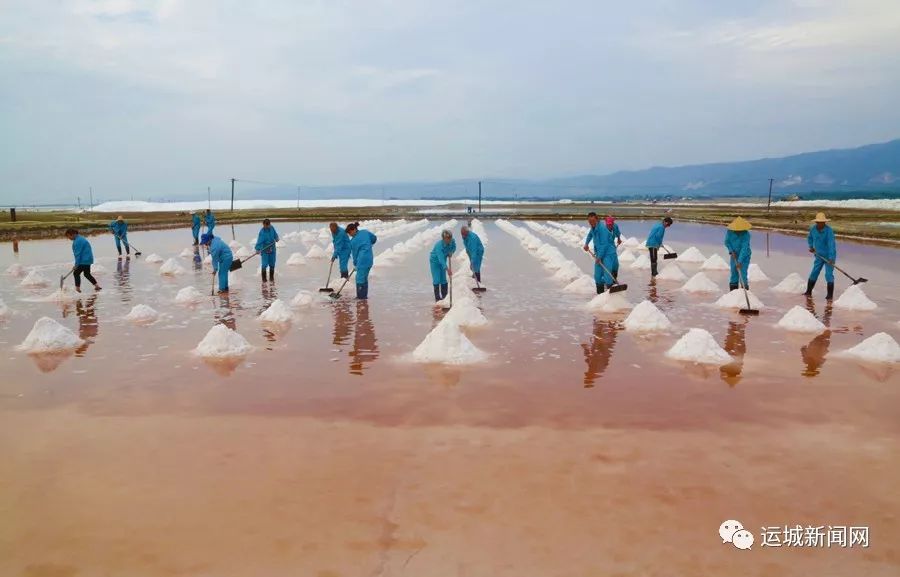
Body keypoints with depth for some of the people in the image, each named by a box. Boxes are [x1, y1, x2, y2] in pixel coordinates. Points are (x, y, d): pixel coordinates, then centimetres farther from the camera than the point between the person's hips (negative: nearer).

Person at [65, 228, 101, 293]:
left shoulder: (77, 241, -19)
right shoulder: (80, 238, 14)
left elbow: (78, 254, -20)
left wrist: (76, 264, -15)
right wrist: (77, 264, 21)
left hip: (84, 261, -11)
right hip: (87, 259, 11)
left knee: (76, 273, -3)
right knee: (87, 274, 20)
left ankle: (77, 289, -2)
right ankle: (97, 286, 23)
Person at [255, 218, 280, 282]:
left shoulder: (272, 228, -2)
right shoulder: (262, 232, -19)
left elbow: (275, 234, 18)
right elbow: (259, 241, -28)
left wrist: (276, 238, 2)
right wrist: (258, 249, -39)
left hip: (272, 250, 6)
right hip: (264, 250, -6)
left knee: (272, 265, 12)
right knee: (264, 265, -9)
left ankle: (271, 278, 25)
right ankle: (264, 279, 4)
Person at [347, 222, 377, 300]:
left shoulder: (353, 241, -9)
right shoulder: (365, 232, 6)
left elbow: (355, 253, 1)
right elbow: (374, 238, 19)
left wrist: (355, 264, 14)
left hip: (362, 260, -8)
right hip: (370, 259, 8)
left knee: (360, 278, 1)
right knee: (364, 277, 16)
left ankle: (361, 296, 4)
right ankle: (364, 295, 22)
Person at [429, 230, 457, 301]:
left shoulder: (452, 241, -19)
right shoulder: (439, 245, -36)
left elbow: (454, 247, 5)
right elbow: (441, 258, -42)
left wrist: (451, 252, -17)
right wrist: (447, 269, -50)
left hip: (443, 261, 5)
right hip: (435, 261, -5)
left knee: (443, 279, 8)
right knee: (437, 280, -7)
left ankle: (444, 297, 17)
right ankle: (437, 298, 0)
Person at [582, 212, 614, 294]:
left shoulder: (602, 229, -20)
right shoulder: (593, 228, 7)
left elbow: (604, 244, -22)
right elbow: (590, 234, 32)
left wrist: (599, 257, -20)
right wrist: (586, 244, 20)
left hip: (607, 254, -9)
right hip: (598, 254, 9)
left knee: (607, 274, -17)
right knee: (597, 275, 9)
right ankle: (600, 293, 18)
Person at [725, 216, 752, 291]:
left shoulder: (746, 234, -26)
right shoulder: (729, 231, -15)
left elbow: (744, 248, -30)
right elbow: (727, 242, 1)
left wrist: (740, 261, -35)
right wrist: (731, 251, -14)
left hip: (744, 256, -3)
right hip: (734, 255, 3)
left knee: (743, 273, -12)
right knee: (734, 272, 5)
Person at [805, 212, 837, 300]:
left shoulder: (829, 230, -23)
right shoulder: (813, 228, -5)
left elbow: (831, 244, -30)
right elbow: (809, 237, 17)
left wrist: (831, 258, -37)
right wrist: (811, 247, 3)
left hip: (829, 256, -5)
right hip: (819, 255, 5)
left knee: (829, 275, -8)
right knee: (814, 273, 8)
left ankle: (830, 295, 0)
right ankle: (808, 292, 20)